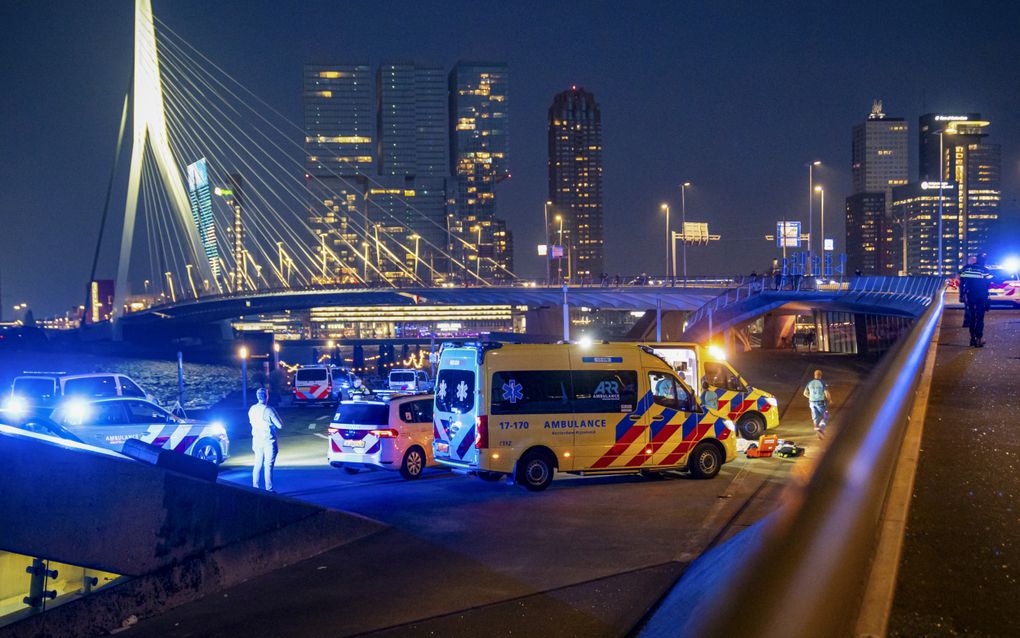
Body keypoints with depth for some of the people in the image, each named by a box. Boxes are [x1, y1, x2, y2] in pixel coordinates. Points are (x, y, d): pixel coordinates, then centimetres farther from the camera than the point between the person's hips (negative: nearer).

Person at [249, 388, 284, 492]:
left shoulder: (252, 409, 1)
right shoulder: (269, 410, -16)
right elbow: (280, 425, -12)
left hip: (257, 440, 5)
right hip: (268, 441, -5)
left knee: (257, 464, 14)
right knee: (268, 466, -1)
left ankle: (255, 487, 16)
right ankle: (269, 489, 0)